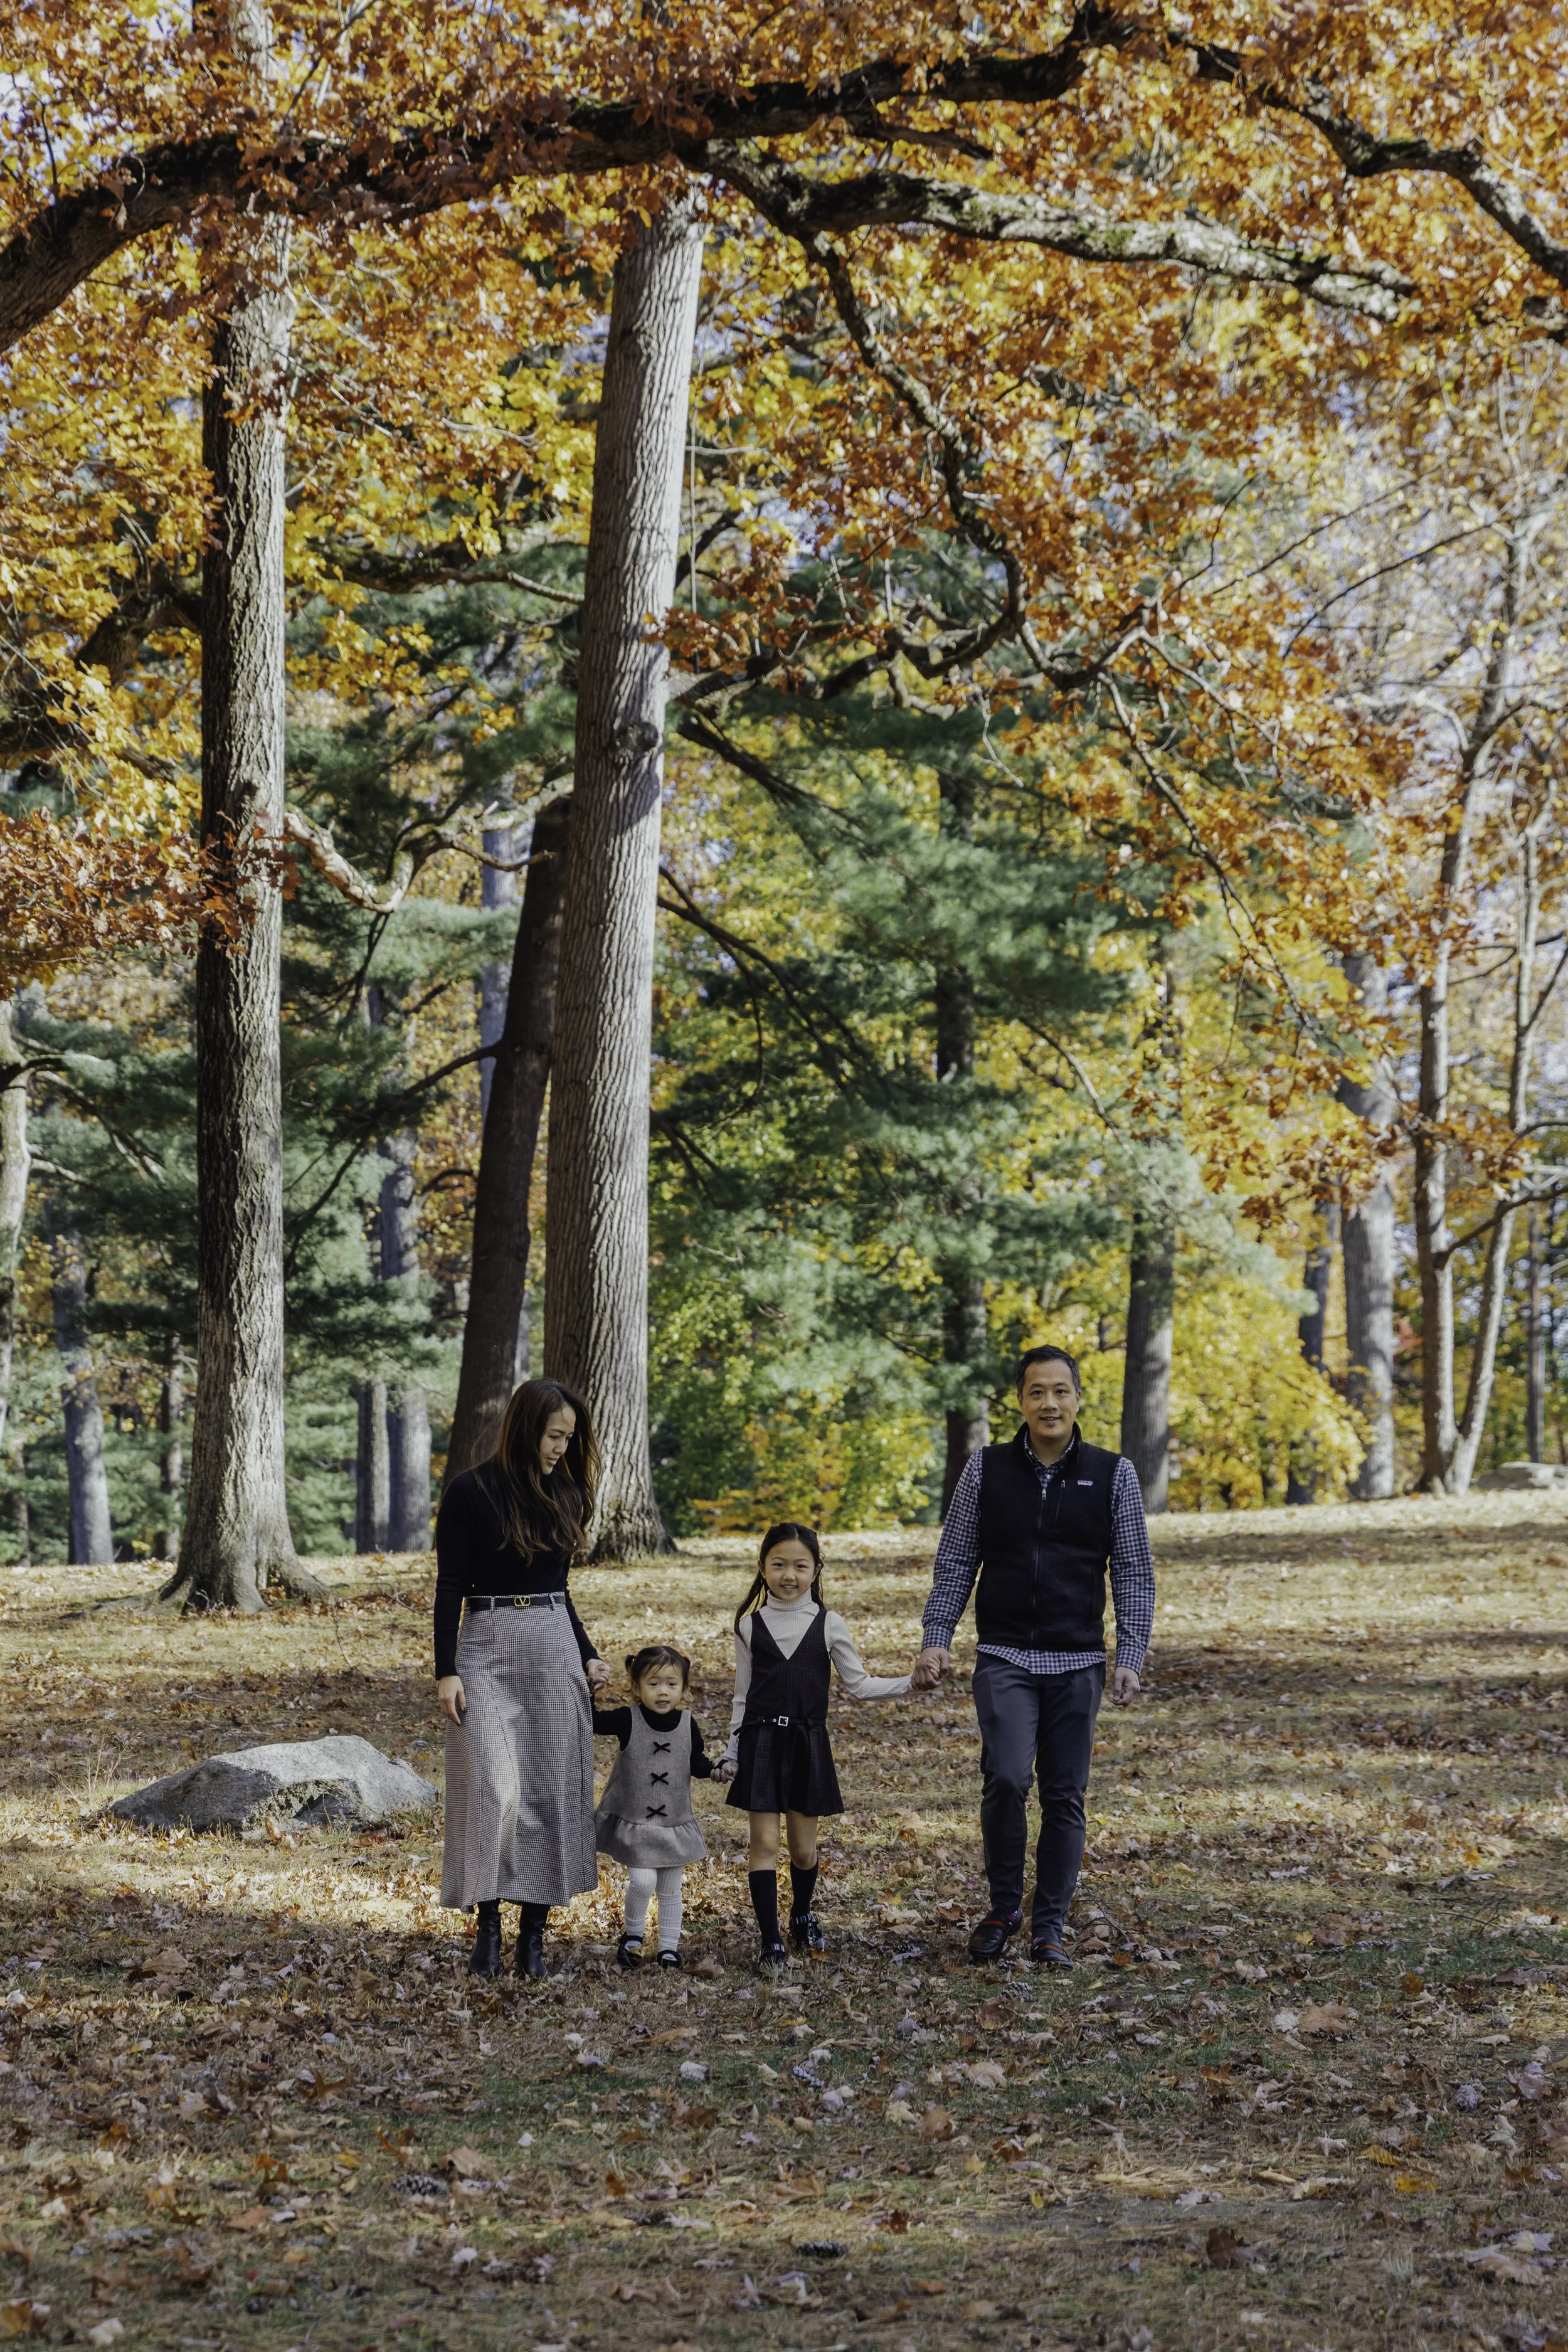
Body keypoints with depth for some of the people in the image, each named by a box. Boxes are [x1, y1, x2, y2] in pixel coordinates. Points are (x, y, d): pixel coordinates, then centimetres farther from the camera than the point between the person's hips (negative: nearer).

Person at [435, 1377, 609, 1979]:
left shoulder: (563, 1494, 11)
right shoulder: (470, 1492, -5)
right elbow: (449, 1589, -5)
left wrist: (588, 1657, 13)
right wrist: (446, 1672, -10)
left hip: (555, 1647, 5)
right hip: (487, 1648, -5)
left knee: (552, 1790, 1)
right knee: (492, 1788, -13)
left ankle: (534, 1929, 6)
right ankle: (487, 1924, -5)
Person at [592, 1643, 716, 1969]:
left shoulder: (688, 1723, -5)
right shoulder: (627, 1720, -13)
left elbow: (697, 1764, 4)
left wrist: (714, 1767, -15)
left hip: (675, 1824, 3)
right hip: (634, 1821, -3)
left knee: (670, 1891, 11)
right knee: (643, 1881, -16)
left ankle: (669, 1948, 27)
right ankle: (632, 1935, 10)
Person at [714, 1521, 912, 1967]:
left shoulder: (828, 1625, 2)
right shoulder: (750, 1625, 2)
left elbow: (858, 1684, 6)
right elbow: (743, 1697, 8)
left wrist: (911, 1682, -5)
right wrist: (731, 1754, 6)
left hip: (809, 1743, 1)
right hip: (761, 1742, 0)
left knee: (803, 1847, 8)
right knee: (765, 1842, -5)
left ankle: (802, 1918, 34)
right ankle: (771, 1942, 0)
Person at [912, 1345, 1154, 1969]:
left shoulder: (1113, 1475, 2)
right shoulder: (985, 1470, 3)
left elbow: (1134, 1574, 3)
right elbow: (955, 1561, 6)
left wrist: (1130, 1659, -5)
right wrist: (937, 1639, -3)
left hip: (1078, 1661, 1)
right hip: (1005, 1658, -1)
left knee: (1065, 1797, 3)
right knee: (1006, 1778, -17)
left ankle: (1048, 1929, 14)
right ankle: (1003, 1908, 3)